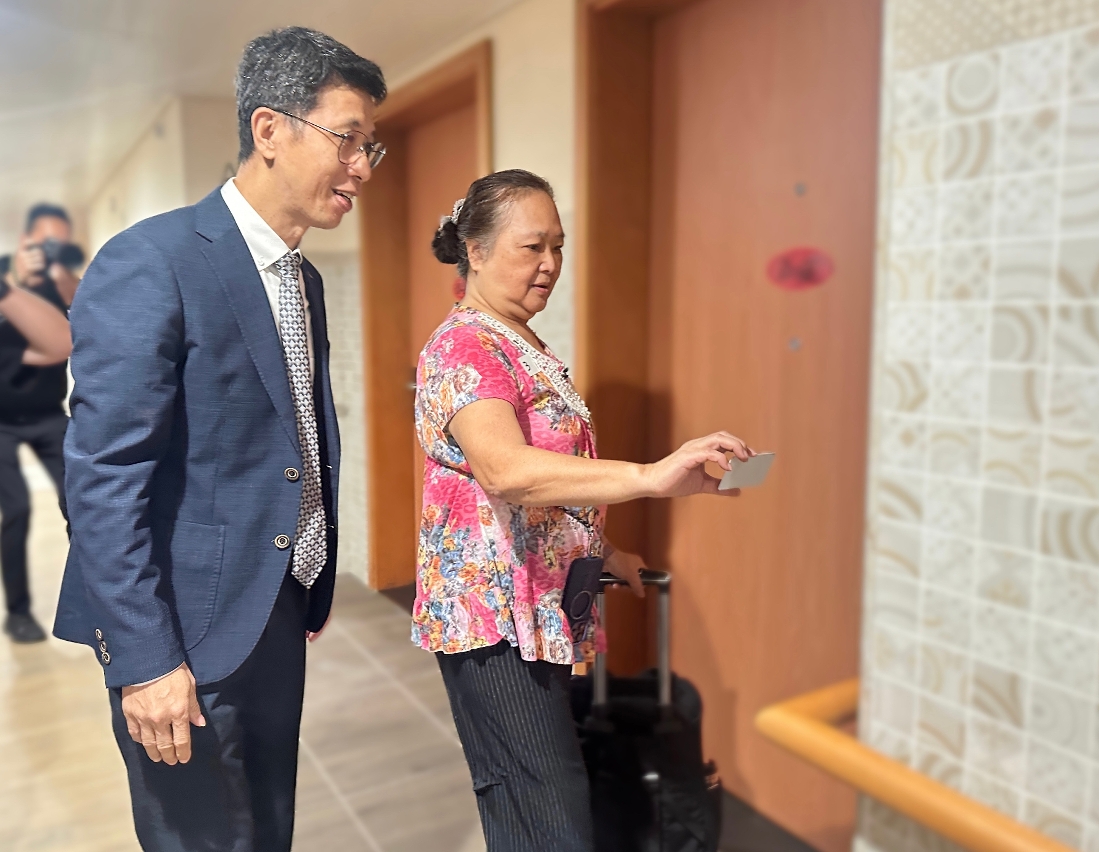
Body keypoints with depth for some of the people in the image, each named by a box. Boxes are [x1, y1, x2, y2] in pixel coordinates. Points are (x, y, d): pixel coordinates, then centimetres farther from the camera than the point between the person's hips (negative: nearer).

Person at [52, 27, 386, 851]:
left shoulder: (305, 279, 9)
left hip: (279, 619, 8)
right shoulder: (152, 262, -16)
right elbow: (103, 475, -19)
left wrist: (312, 596, 15)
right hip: (189, 630, -7)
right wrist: (144, 657, -19)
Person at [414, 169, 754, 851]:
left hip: (540, 607, 9)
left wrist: (603, 551, 21)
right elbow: (504, 469, -34)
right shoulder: (464, 347, -15)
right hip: (495, 615, -9)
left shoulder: (527, 347, 15)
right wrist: (649, 477, -43)